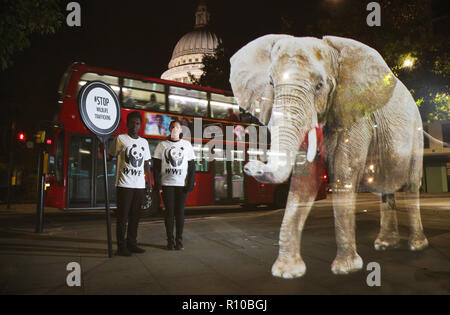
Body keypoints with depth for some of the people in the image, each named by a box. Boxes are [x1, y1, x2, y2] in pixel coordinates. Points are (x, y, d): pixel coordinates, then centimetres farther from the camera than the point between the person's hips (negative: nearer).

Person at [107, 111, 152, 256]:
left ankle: (132, 243, 20)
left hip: (140, 185, 5)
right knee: (122, 216, -1)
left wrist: (149, 181, 14)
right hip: (124, 184, -4)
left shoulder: (144, 142, 15)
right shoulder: (120, 139, 1)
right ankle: (121, 246, 8)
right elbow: (109, 157, 6)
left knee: (135, 216, 10)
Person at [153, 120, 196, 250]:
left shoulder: (187, 145, 9)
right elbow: (156, 165, 4)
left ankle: (179, 240, 12)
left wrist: (191, 182, -4)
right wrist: (157, 182, -6)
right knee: (169, 212, 2)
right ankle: (170, 241, 11)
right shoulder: (162, 145, 7)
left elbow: (192, 165, 6)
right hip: (167, 184, 0)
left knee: (180, 212, 3)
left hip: (182, 184, 0)